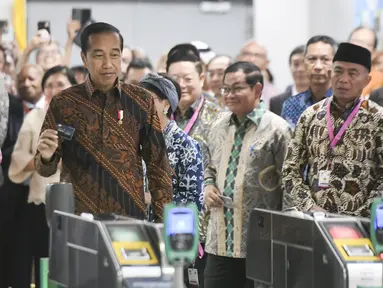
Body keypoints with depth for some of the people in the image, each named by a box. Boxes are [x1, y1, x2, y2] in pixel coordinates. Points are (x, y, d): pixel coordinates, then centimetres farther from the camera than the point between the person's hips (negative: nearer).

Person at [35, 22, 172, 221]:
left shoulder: (141, 102, 0)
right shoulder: (63, 104, -2)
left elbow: (157, 165, 3)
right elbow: (45, 170, 2)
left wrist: (164, 220, -2)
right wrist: (46, 157, -20)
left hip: (130, 217, 0)